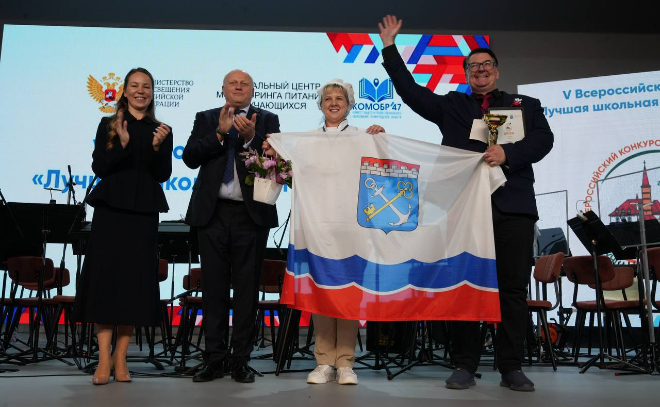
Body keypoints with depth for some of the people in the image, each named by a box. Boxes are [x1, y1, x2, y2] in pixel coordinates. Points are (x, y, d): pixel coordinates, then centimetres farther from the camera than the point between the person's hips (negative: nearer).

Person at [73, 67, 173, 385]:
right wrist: (122, 144, -17)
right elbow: (99, 167, -2)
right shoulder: (109, 125, 7)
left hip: (144, 211, 1)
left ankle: (120, 356, 9)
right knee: (105, 276, -4)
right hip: (110, 207, -1)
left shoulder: (162, 130, 9)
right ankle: (104, 358, 0)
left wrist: (158, 147, -14)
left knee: (135, 280, 0)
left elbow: (163, 175, 3)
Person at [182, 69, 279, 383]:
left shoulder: (267, 120, 7)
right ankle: (215, 359, 16)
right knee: (214, 288, 7)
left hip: (251, 215, -1)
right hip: (213, 214, 2)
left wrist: (251, 138, -20)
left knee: (247, 289, 3)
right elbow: (190, 157, -2)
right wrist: (220, 133, -12)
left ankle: (241, 360, 13)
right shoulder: (206, 119, 11)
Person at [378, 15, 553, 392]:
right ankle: (466, 365, 10)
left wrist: (508, 154, -16)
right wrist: (390, 48, 8)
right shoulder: (450, 106, 19)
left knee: (514, 287, 1)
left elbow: (543, 139, 2)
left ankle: (512, 368, 10)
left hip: (513, 206, 0)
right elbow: (410, 90, 12)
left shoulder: (526, 105, 17)